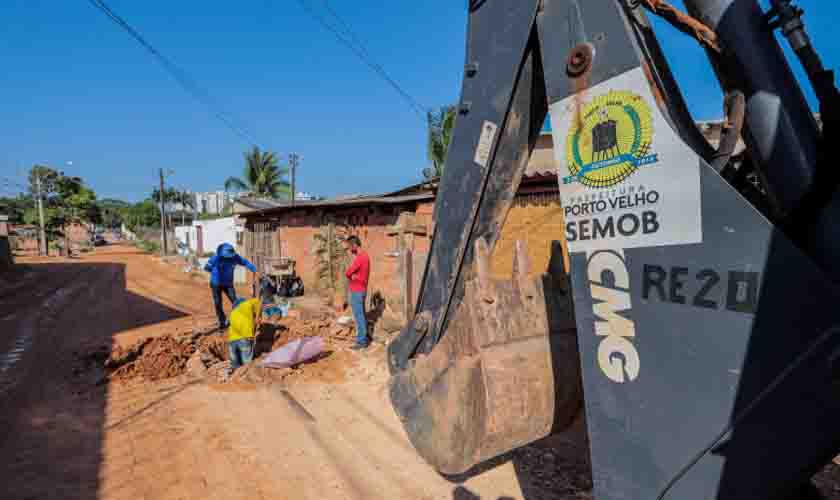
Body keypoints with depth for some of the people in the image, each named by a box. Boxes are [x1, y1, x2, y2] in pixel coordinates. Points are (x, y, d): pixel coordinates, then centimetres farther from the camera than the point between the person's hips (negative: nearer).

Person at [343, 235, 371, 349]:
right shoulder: (365, 255, 10)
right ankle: (364, 337, 27)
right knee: (362, 315, 17)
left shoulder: (359, 258, -22)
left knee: (359, 317, -3)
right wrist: (353, 276, -10)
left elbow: (347, 273, -18)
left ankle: (362, 341, 4)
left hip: (357, 291, -10)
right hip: (361, 290, 10)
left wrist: (352, 276, 2)